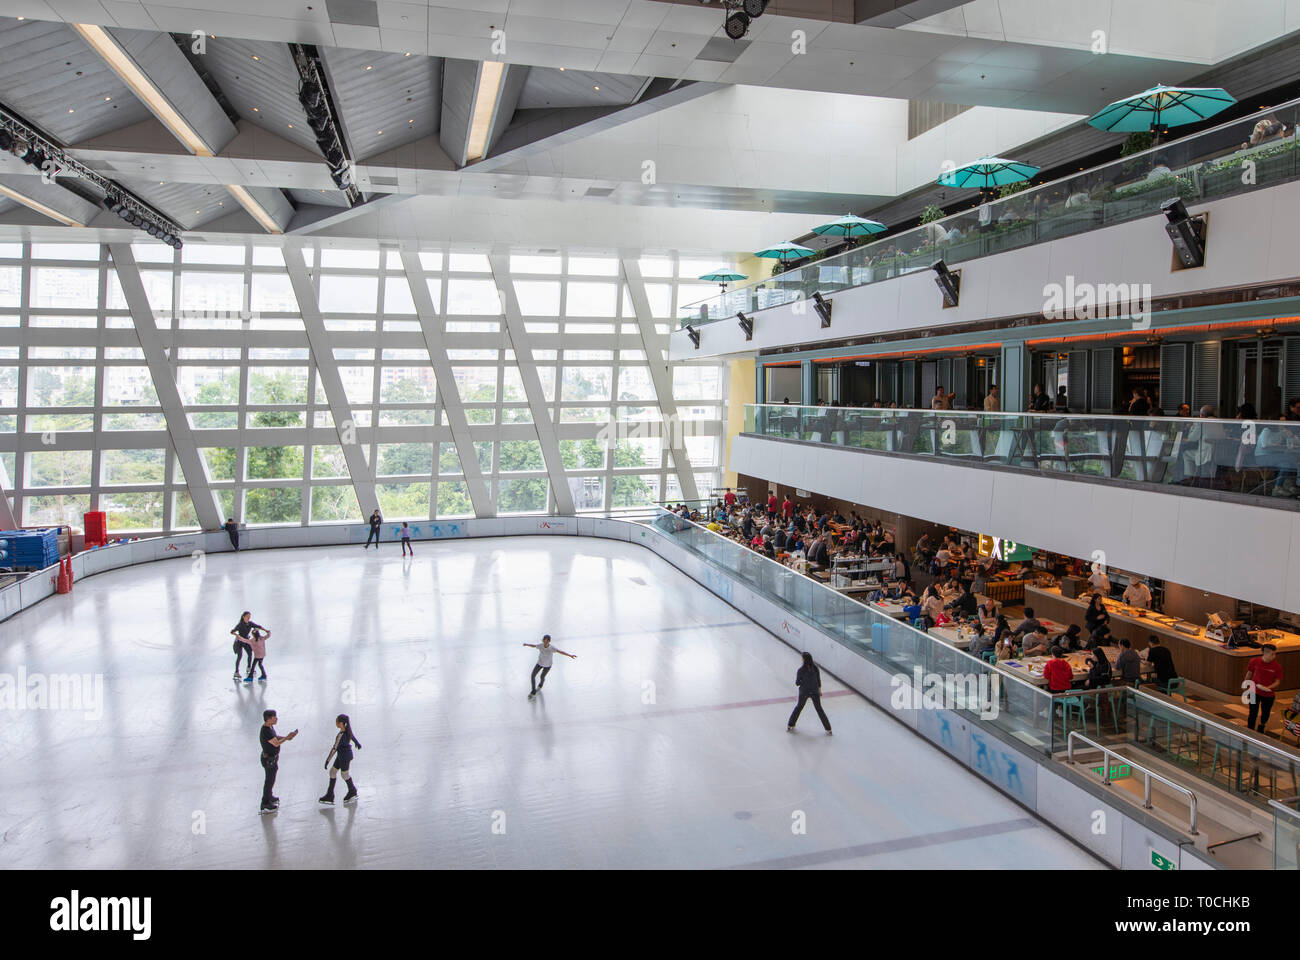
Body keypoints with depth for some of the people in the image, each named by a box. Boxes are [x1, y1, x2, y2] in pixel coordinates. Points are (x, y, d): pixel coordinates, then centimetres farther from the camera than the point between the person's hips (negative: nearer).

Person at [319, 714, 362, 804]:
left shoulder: (341, 735, -31)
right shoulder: (347, 729, -7)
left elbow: (334, 748, -28)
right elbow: (352, 737, 13)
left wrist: (327, 760, -23)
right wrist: (358, 743, 31)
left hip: (345, 757, -9)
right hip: (341, 756, 9)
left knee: (345, 774, 13)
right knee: (332, 772, 15)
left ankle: (352, 792, 37)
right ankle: (330, 796, 24)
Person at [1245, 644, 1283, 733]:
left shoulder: (1277, 666, -13)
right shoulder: (1254, 661, -13)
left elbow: (1278, 681, -7)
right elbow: (1249, 673, 4)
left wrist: (1268, 687, -24)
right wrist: (1246, 683, 18)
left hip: (1269, 695, 1)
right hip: (1255, 692, -1)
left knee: (1265, 714, 18)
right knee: (1253, 714, -2)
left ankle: (1260, 731, 42)